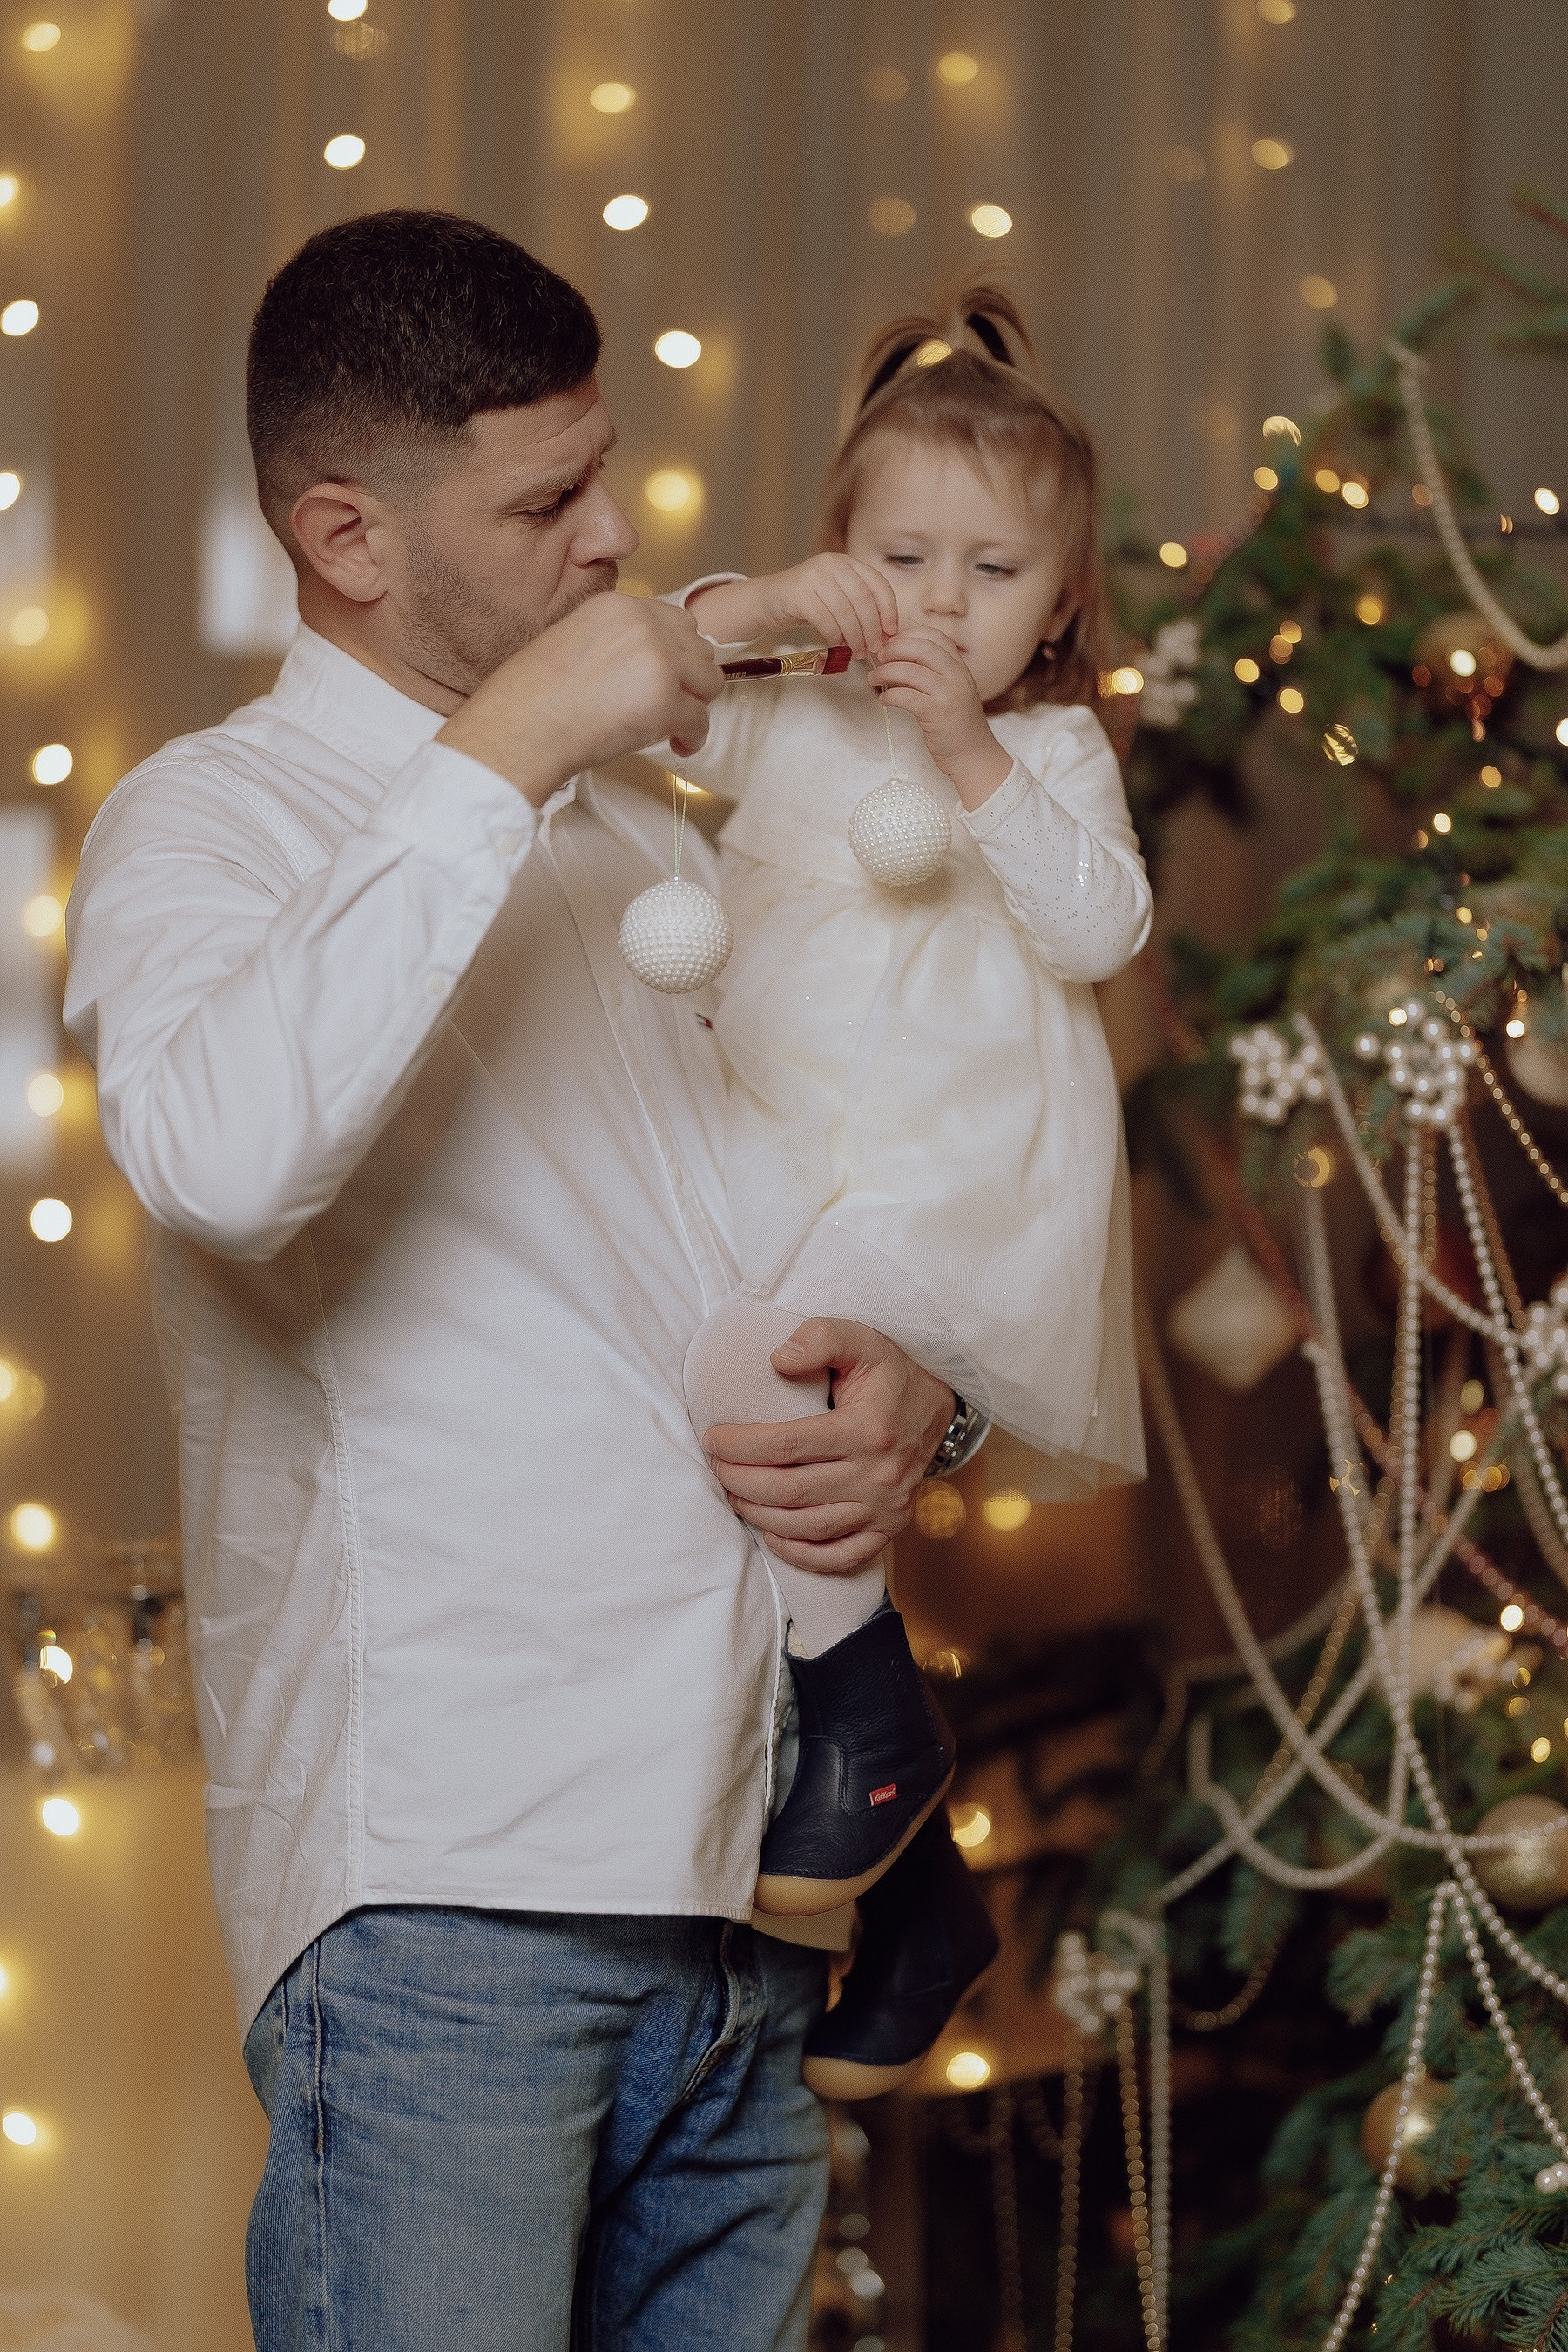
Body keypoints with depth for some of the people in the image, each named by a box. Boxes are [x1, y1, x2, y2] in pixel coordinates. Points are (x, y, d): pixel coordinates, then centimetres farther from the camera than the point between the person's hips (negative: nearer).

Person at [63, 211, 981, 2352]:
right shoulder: (212, 824, -1)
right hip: (446, 1894, -7)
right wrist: (501, 757, -20)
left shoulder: (636, 847, 22)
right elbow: (220, 1153, -24)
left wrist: (907, 1388, 5)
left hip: (741, 1892, 7)